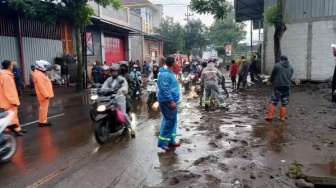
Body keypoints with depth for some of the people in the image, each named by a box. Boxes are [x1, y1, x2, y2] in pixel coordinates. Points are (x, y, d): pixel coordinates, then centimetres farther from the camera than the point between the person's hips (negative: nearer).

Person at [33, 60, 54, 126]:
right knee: (44, 107, -6)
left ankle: (43, 120, 23)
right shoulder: (38, 75, -19)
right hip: (43, 95, -11)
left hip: (45, 94, 11)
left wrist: (47, 94, 22)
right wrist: (46, 95, -25)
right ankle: (42, 122, 0)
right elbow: (41, 86, -25)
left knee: (44, 107, 15)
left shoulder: (41, 73, 16)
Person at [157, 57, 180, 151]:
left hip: (171, 100, 11)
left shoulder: (169, 73, 14)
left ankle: (171, 140, 23)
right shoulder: (165, 74, -18)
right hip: (167, 101, -11)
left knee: (172, 120, 14)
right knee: (170, 121, -7)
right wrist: (171, 101, -24)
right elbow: (165, 89, -23)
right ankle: (162, 142, 1)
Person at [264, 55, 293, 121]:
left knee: (273, 102, 5)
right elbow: (289, 77, 16)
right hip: (287, 87, 4)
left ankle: (270, 116, 4)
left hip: (278, 86, -3)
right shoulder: (290, 68, 11)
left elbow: (273, 75, 5)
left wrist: (270, 82, 24)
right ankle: (282, 117, 12)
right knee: (284, 103, 9)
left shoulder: (277, 65, -3)